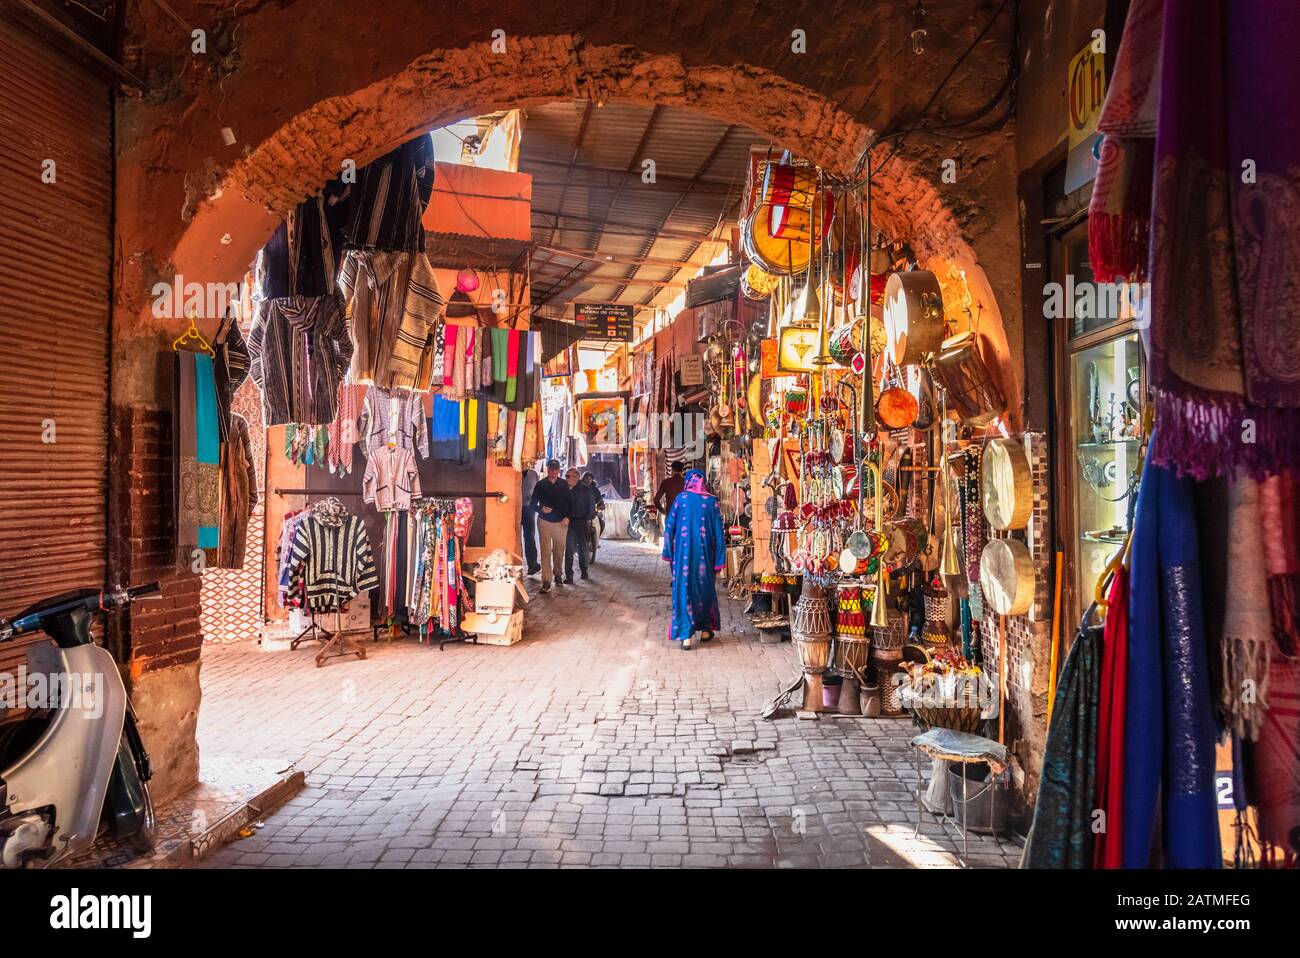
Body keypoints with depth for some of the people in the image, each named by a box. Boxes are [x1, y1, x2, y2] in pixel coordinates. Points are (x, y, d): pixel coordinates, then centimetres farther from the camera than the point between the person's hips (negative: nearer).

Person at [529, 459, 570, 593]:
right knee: (545, 552, -7)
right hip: (544, 522, -2)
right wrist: (541, 509, -16)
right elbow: (533, 504, 3)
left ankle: (558, 575, 30)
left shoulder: (564, 484, 5)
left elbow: (569, 502, 9)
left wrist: (567, 517, -5)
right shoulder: (540, 485, 1)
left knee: (559, 551, 9)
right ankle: (546, 581, -9)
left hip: (561, 522, 2)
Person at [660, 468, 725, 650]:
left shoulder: (681, 498, -1)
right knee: (705, 588, 18)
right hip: (704, 554, 1)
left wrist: (669, 553, 8)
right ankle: (705, 629, 28)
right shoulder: (712, 501, 0)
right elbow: (718, 532, -1)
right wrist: (719, 560, 3)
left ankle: (686, 636, -3)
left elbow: (670, 526, 0)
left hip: (684, 552, -1)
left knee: (684, 589, 2)